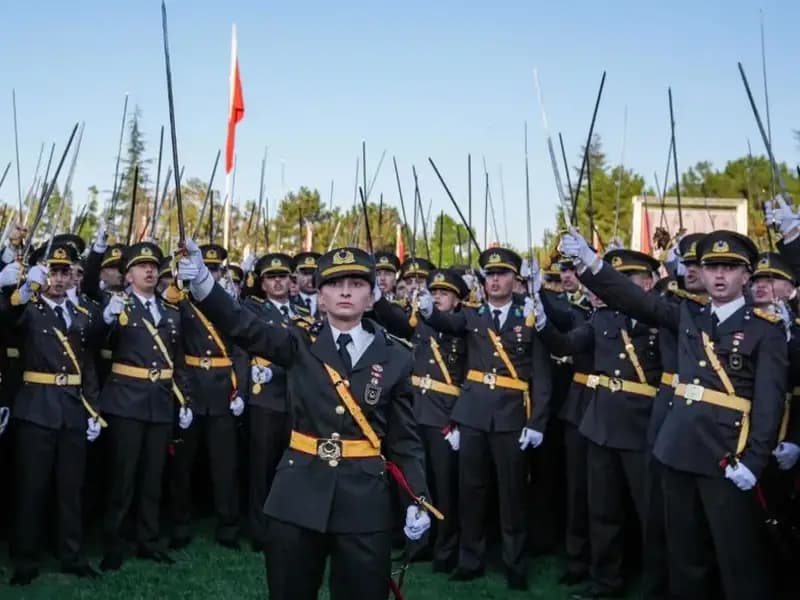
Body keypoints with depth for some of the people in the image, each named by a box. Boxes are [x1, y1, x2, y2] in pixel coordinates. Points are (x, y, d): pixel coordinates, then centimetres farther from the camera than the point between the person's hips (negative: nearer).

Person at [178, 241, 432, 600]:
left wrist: (418, 500, -5)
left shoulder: (395, 357, 1)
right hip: (298, 494, 1)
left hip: (364, 499, 0)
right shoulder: (300, 343, 1)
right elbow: (243, 327, -14)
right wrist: (202, 283, -31)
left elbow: (405, 438, 4)